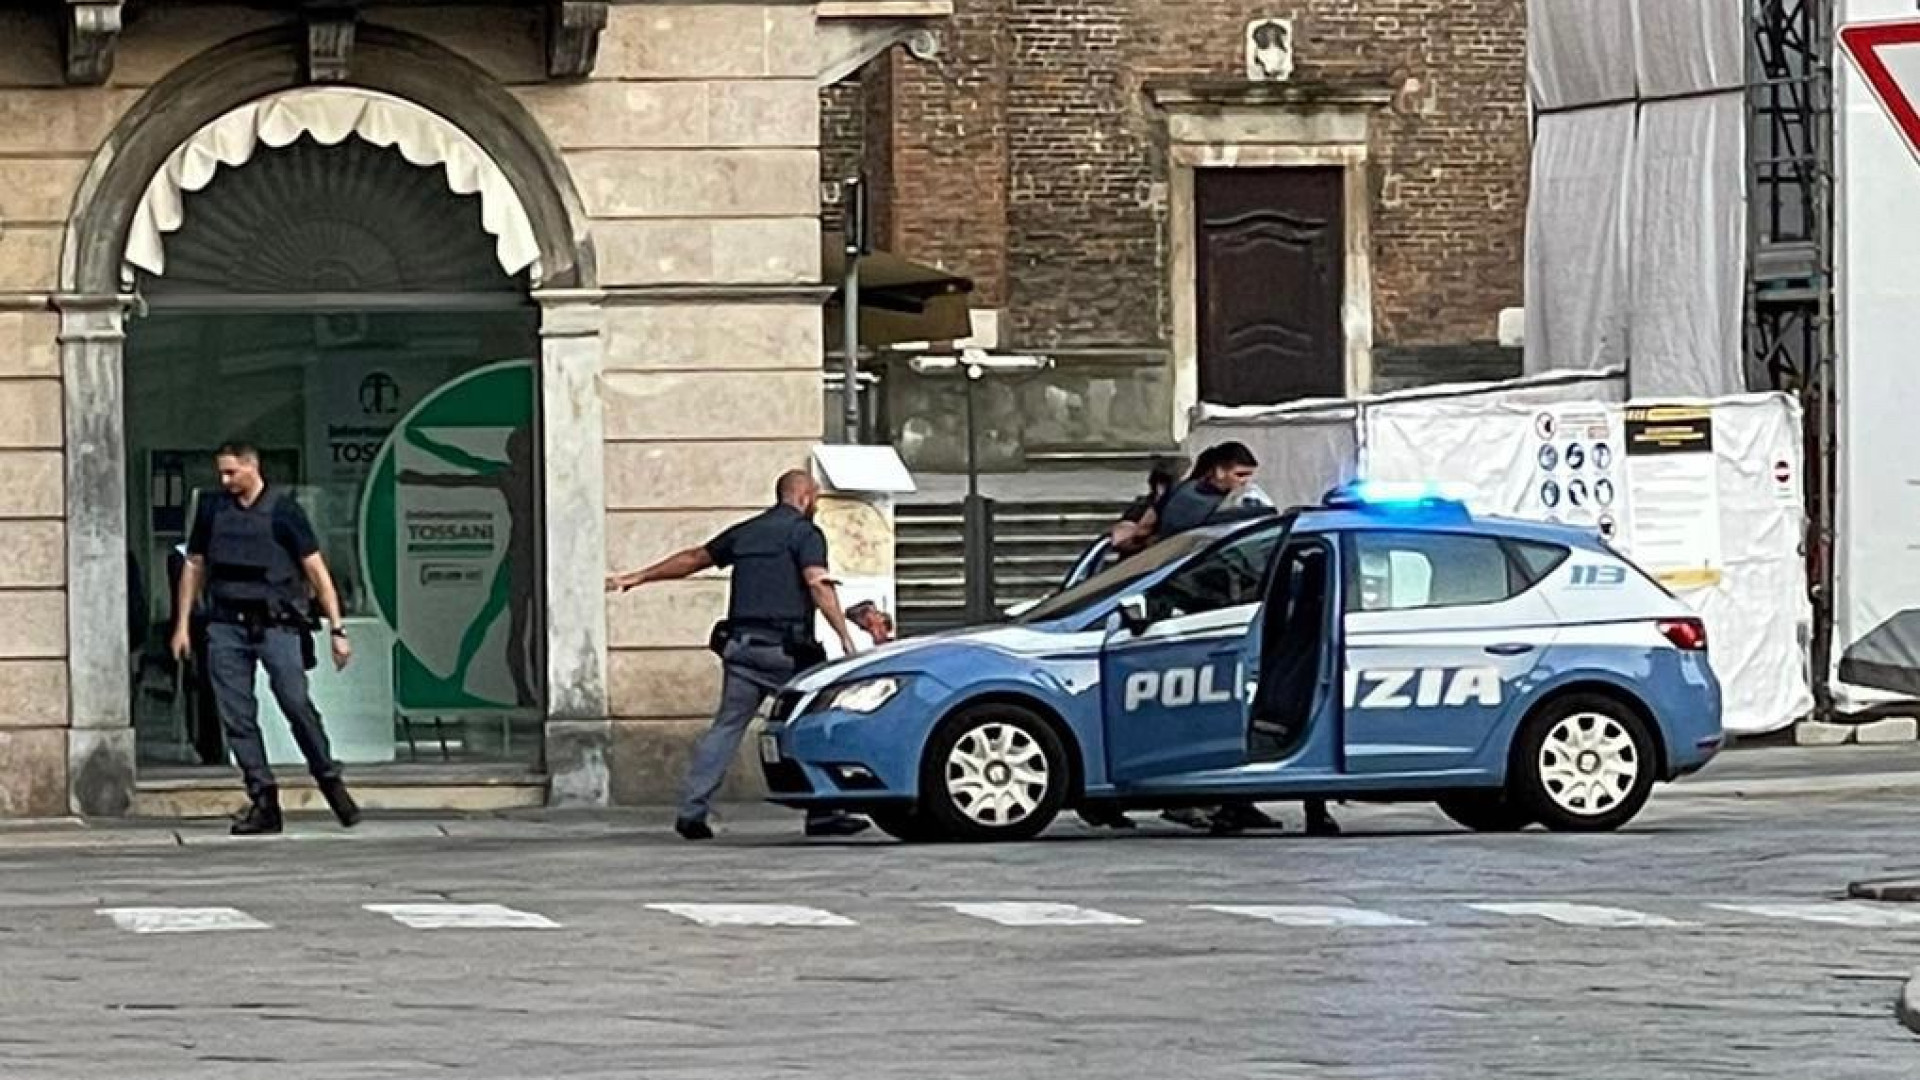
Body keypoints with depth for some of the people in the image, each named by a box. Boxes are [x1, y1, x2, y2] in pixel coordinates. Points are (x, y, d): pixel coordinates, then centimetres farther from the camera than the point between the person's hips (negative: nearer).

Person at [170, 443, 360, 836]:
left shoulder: (282, 511, -1)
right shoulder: (212, 509, 10)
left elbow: (317, 571, -1)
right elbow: (194, 568, 19)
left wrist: (337, 629, -5)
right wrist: (182, 625, 14)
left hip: (275, 623, -4)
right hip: (226, 626, 4)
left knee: (297, 704, -13)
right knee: (237, 717, -2)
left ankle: (330, 782, 2)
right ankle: (263, 800, 2)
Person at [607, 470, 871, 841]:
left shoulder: (745, 532, 18)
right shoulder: (805, 533, -1)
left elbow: (693, 559, 26)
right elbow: (818, 585, -16)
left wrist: (639, 578, 36)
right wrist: (846, 639, -21)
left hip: (741, 645, 6)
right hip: (785, 647, -6)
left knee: (726, 726, 7)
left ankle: (692, 811, -1)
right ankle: (822, 814, -2)